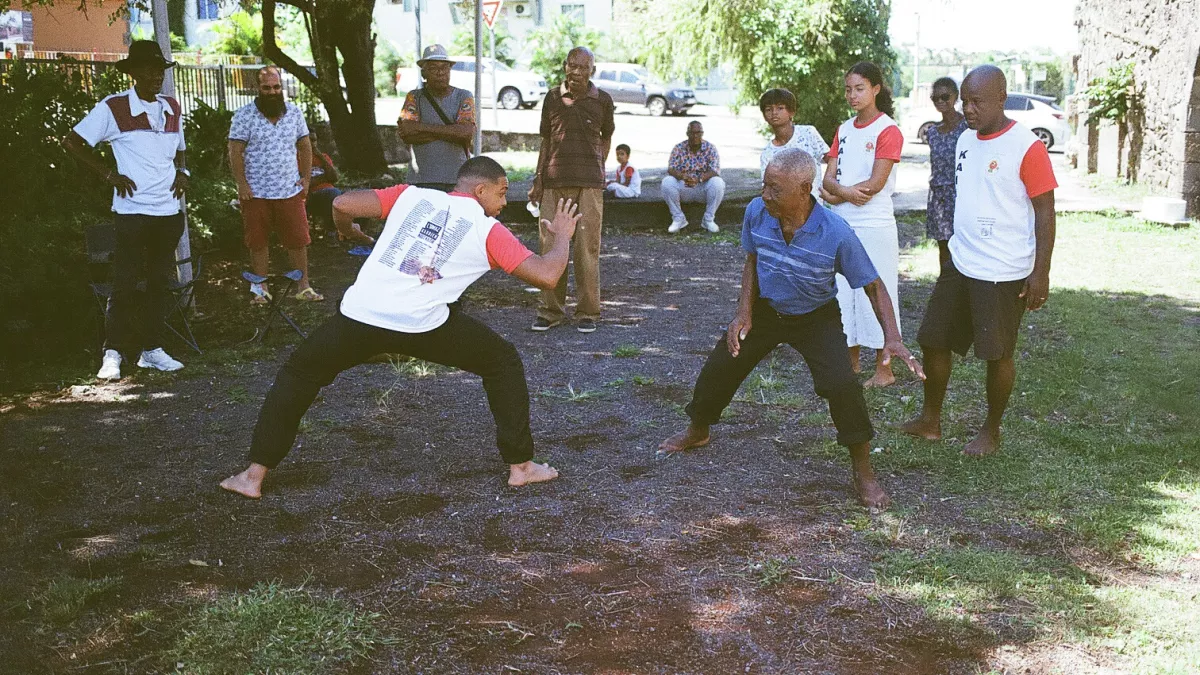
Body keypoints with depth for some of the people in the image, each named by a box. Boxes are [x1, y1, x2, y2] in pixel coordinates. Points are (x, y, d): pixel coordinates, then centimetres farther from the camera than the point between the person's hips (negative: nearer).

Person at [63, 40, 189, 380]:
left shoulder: (172, 109, 12)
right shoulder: (113, 108, -5)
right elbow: (73, 142, -2)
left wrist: (181, 172, 6)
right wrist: (109, 175, -8)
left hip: (169, 211, 5)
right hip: (132, 211, -5)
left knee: (161, 282, 10)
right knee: (125, 283, -3)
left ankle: (152, 349, 19)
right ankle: (113, 353, 6)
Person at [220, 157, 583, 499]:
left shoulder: (411, 195, 16)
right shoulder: (489, 231, 9)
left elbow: (342, 204, 7)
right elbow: (546, 275, 3)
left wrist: (347, 230, 31)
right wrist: (563, 235, 23)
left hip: (359, 316, 2)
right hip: (424, 326, -2)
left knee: (296, 376, 25)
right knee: (504, 363, 20)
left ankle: (253, 476, 21)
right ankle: (521, 466, 21)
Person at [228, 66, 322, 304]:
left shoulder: (294, 112, 7)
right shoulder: (244, 115, -5)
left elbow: (305, 146, 13)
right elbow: (235, 151, -7)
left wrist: (306, 177, 5)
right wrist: (241, 184, -13)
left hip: (290, 191, 2)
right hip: (256, 193, -2)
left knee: (298, 239, 4)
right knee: (258, 242, 7)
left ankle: (304, 286, 12)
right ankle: (261, 288, 18)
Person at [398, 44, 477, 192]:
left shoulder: (463, 96, 9)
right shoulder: (414, 97, 10)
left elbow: (467, 133, -9)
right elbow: (406, 135, -6)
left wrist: (420, 127, -8)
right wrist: (451, 132, -8)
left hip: (459, 180, 0)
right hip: (424, 181, 0)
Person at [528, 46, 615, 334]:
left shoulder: (602, 100, 5)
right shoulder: (552, 98, 9)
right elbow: (546, 140, 14)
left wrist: (599, 167, 8)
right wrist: (538, 179, 9)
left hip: (590, 182, -2)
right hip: (555, 181, 2)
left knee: (587, 247, -3)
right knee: (550, 245, 2)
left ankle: (588, 312, 6)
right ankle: (551, 309, 12)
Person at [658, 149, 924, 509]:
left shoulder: (836, 233, -29)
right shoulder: (756, 213, -19)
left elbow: (873, 286, -19)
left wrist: (892, 338, -30)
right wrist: (744, 312, -9)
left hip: (816, 318, -3)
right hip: (765, 309, 4)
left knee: (842, 384, -21)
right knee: (720, 367, 6)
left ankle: (863, 472, -1)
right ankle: (697, 431, 37)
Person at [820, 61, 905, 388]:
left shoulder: (888, 131, -9)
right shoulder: (844, 129, 11)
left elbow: (875, 184, -17)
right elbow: (828, 179, 3)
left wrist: (835, 195, -9)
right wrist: (846, 192, -17)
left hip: (874, 226, -7)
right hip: (842, 225, 7)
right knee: (843, 292, 11)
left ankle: (884, 370, 10)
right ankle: (851, 363, 24)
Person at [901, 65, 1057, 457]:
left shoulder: (1026, 146, -14)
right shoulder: (965, 139, 8)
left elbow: (1045, 212, -12)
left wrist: (1041, 273, -15)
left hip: (1004, 273, -7)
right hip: (959, 264, 7)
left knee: (997, 354, 4)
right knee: (933, 340, 10)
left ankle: (991, 433, 21)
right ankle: (930, 421, 25)